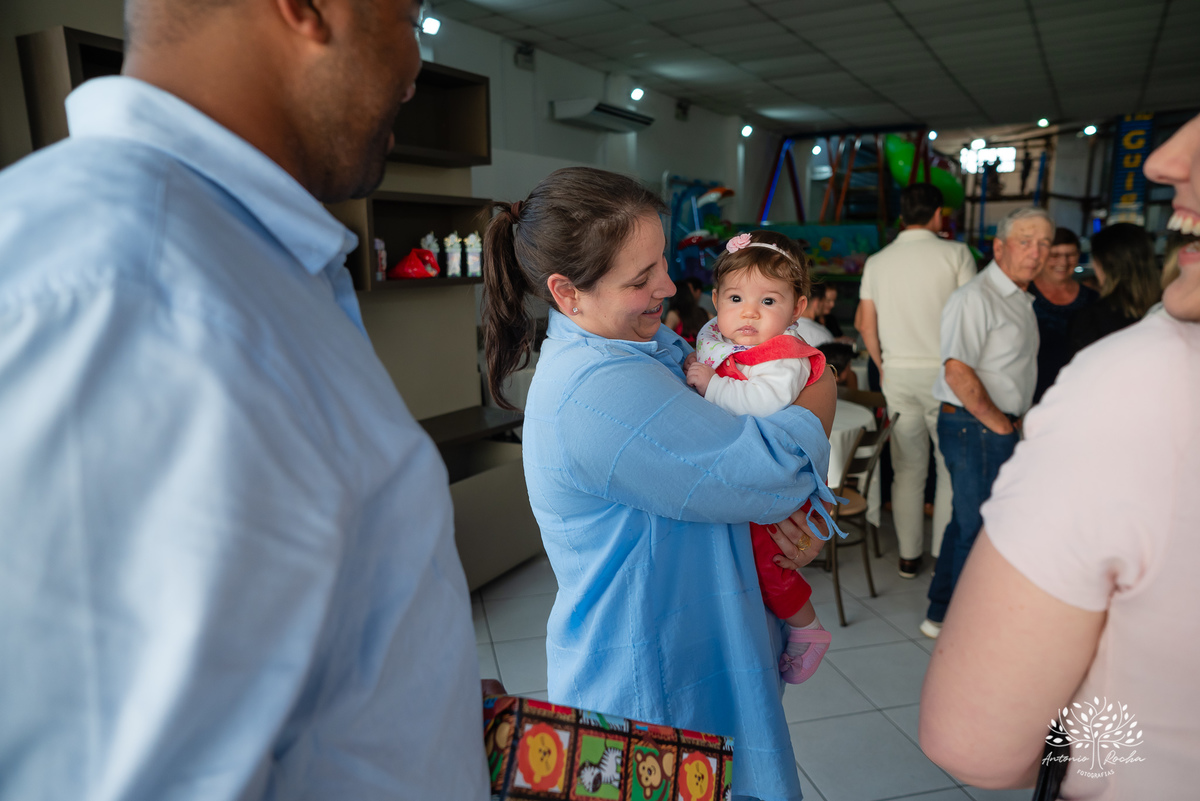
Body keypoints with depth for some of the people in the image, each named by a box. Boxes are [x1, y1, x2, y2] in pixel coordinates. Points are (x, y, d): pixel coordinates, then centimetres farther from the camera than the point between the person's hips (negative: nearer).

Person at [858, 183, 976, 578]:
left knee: (907, 469, 11)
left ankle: (908, 556, 19)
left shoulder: (877, 261, 6)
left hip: (897, 373, 4)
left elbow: (866, 325, 7)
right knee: (952, 467, 8)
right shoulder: (955, 253, -5)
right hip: (943, 372, -3)